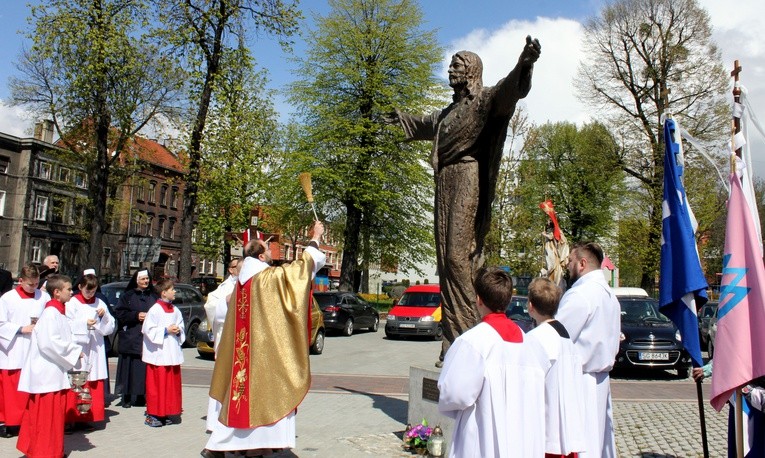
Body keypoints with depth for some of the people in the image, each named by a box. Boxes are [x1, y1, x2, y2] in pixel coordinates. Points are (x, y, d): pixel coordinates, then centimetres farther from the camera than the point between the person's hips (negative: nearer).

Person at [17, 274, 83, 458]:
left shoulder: (59, 312, 14)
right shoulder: (50, 312, -16)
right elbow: (48, 342, -25)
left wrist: (74, 350, 2)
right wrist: (75, 351, -16)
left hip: (56, 372, 9)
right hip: (47, 373, -9)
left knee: (55, 412, 15)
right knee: (46, 414, -1)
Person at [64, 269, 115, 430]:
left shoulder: (100, 303, 11)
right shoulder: (72, 303, 1)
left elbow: (110, 328, 9)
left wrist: (104, 317, -8)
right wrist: (84, 324, -17)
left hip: (95, 350, 4)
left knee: (94, 385, 4)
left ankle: (85, 418, 13)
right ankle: (72, 419, 3)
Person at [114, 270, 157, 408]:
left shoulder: (153, 296, 13)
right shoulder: (128, 296, 4)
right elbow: (119, 313, -3)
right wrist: (136, 316, -12)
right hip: (131, 339, -2)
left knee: (145, 368, 1)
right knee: (130, 368, -2)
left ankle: (142, 396, 9)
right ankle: (127, 397, 7)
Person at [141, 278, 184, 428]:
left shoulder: (175, 310, 11)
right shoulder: (155, 310, -9)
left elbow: (181, 327, 20)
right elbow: (148, 330, -12)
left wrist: (178, 331, -1)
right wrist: (166, 330, -15)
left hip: (173, 353, 6)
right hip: (158, 354, -6)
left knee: (172, 384, 9)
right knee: (157, 384, -3)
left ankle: (167, 413, 19)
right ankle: (152, 414, 6)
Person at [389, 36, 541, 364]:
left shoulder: (485, 99, 0)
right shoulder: (450, 110, 25)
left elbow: (509, 91, -23)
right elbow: (426, 125, 47)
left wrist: (524, 64, -43)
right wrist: (402, 119, 64)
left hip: (467, 181, -8)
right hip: (445, 183, 8)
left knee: (459, 255, -17)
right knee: (446, 257, 4)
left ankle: (469, 336, -14)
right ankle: (453, 340, 8)